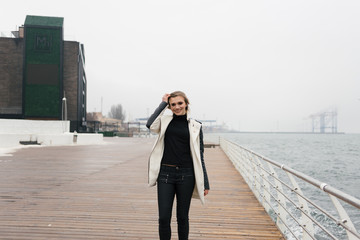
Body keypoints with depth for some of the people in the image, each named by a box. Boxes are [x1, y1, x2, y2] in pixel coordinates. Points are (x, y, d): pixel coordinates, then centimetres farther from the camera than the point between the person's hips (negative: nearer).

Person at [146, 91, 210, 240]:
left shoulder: (195, 126, 4)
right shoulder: (165, 121, 6)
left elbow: (199, 156, 5)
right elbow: (150, 125, -18)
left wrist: (205, 183, 2)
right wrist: (163, 103, -6)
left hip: (186, 175, 0)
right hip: (165, 173, 0)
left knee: (182, 217, 10)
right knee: (164, 218, 1)